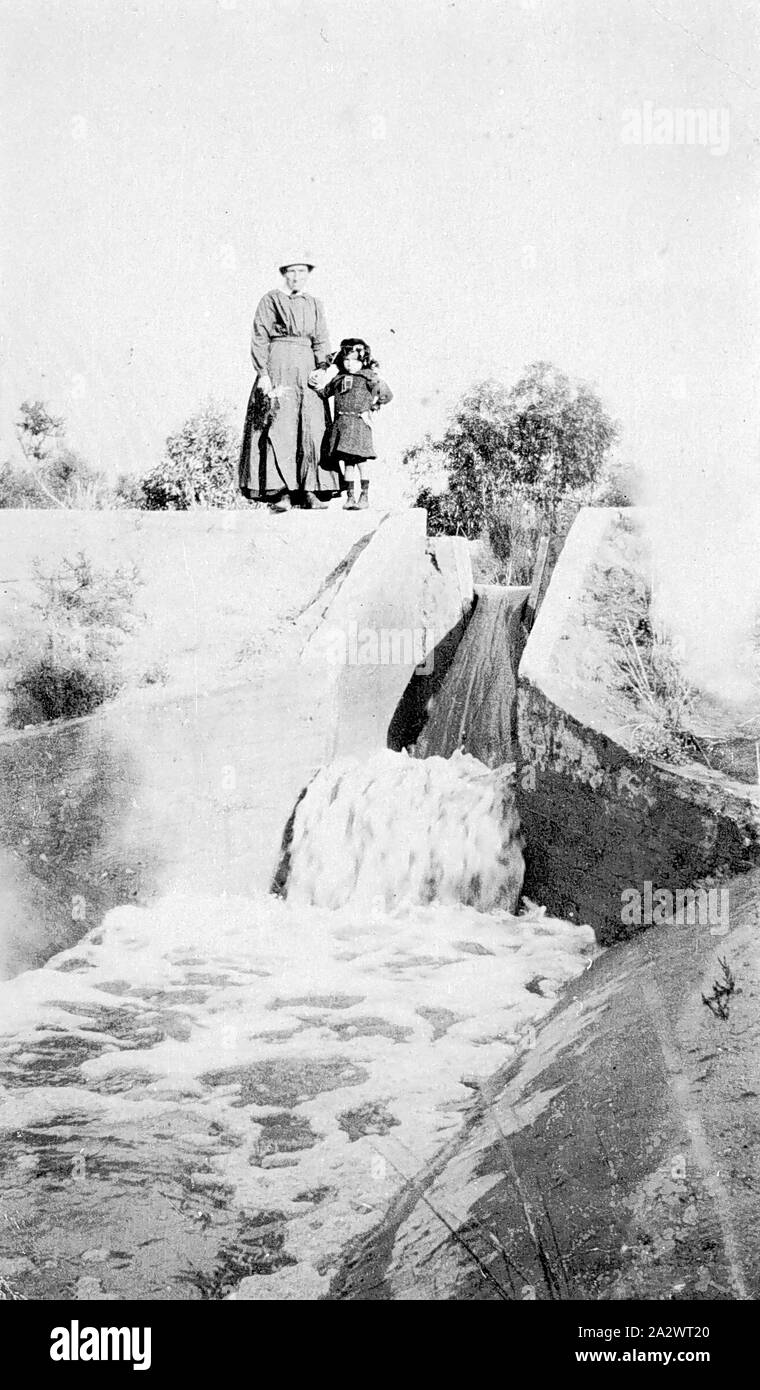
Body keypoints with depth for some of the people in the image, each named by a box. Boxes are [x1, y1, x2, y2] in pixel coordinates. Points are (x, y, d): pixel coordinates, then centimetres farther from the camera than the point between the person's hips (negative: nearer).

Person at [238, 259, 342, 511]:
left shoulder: (315, 304, 17)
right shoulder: (270, 300, 4)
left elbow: (321, 342, 13)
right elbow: (259, 339, -2)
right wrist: (262, 373, -12)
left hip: (307, 368, 4)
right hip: (277, 367, -4)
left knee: (313, 430, -6)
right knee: (279, 428, -10)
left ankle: (311, 492, -6)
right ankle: (280, 492, -12)